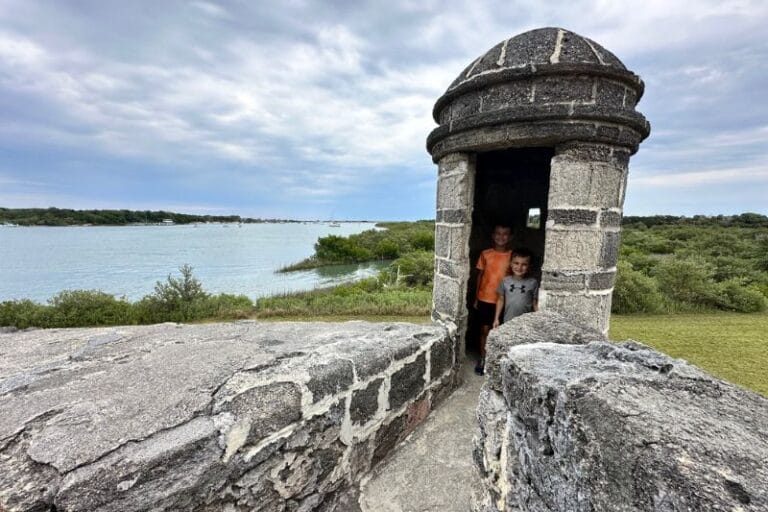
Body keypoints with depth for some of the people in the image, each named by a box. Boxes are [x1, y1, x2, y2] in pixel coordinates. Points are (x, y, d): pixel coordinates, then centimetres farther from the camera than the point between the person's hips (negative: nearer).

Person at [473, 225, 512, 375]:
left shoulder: (513, 256, -3)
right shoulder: (485, 254, -1)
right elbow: (480, 276, 4)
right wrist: (476, 298, 4)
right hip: (485, 299, 0)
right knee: (484, 329, 8)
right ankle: (482, 359, 22)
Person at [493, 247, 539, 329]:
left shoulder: (533, 283, -7)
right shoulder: (505, 281, -4)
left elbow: (535, 303, 0)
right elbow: (500, 300, 4)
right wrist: (496, 318, 3)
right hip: (508, 322, 1)